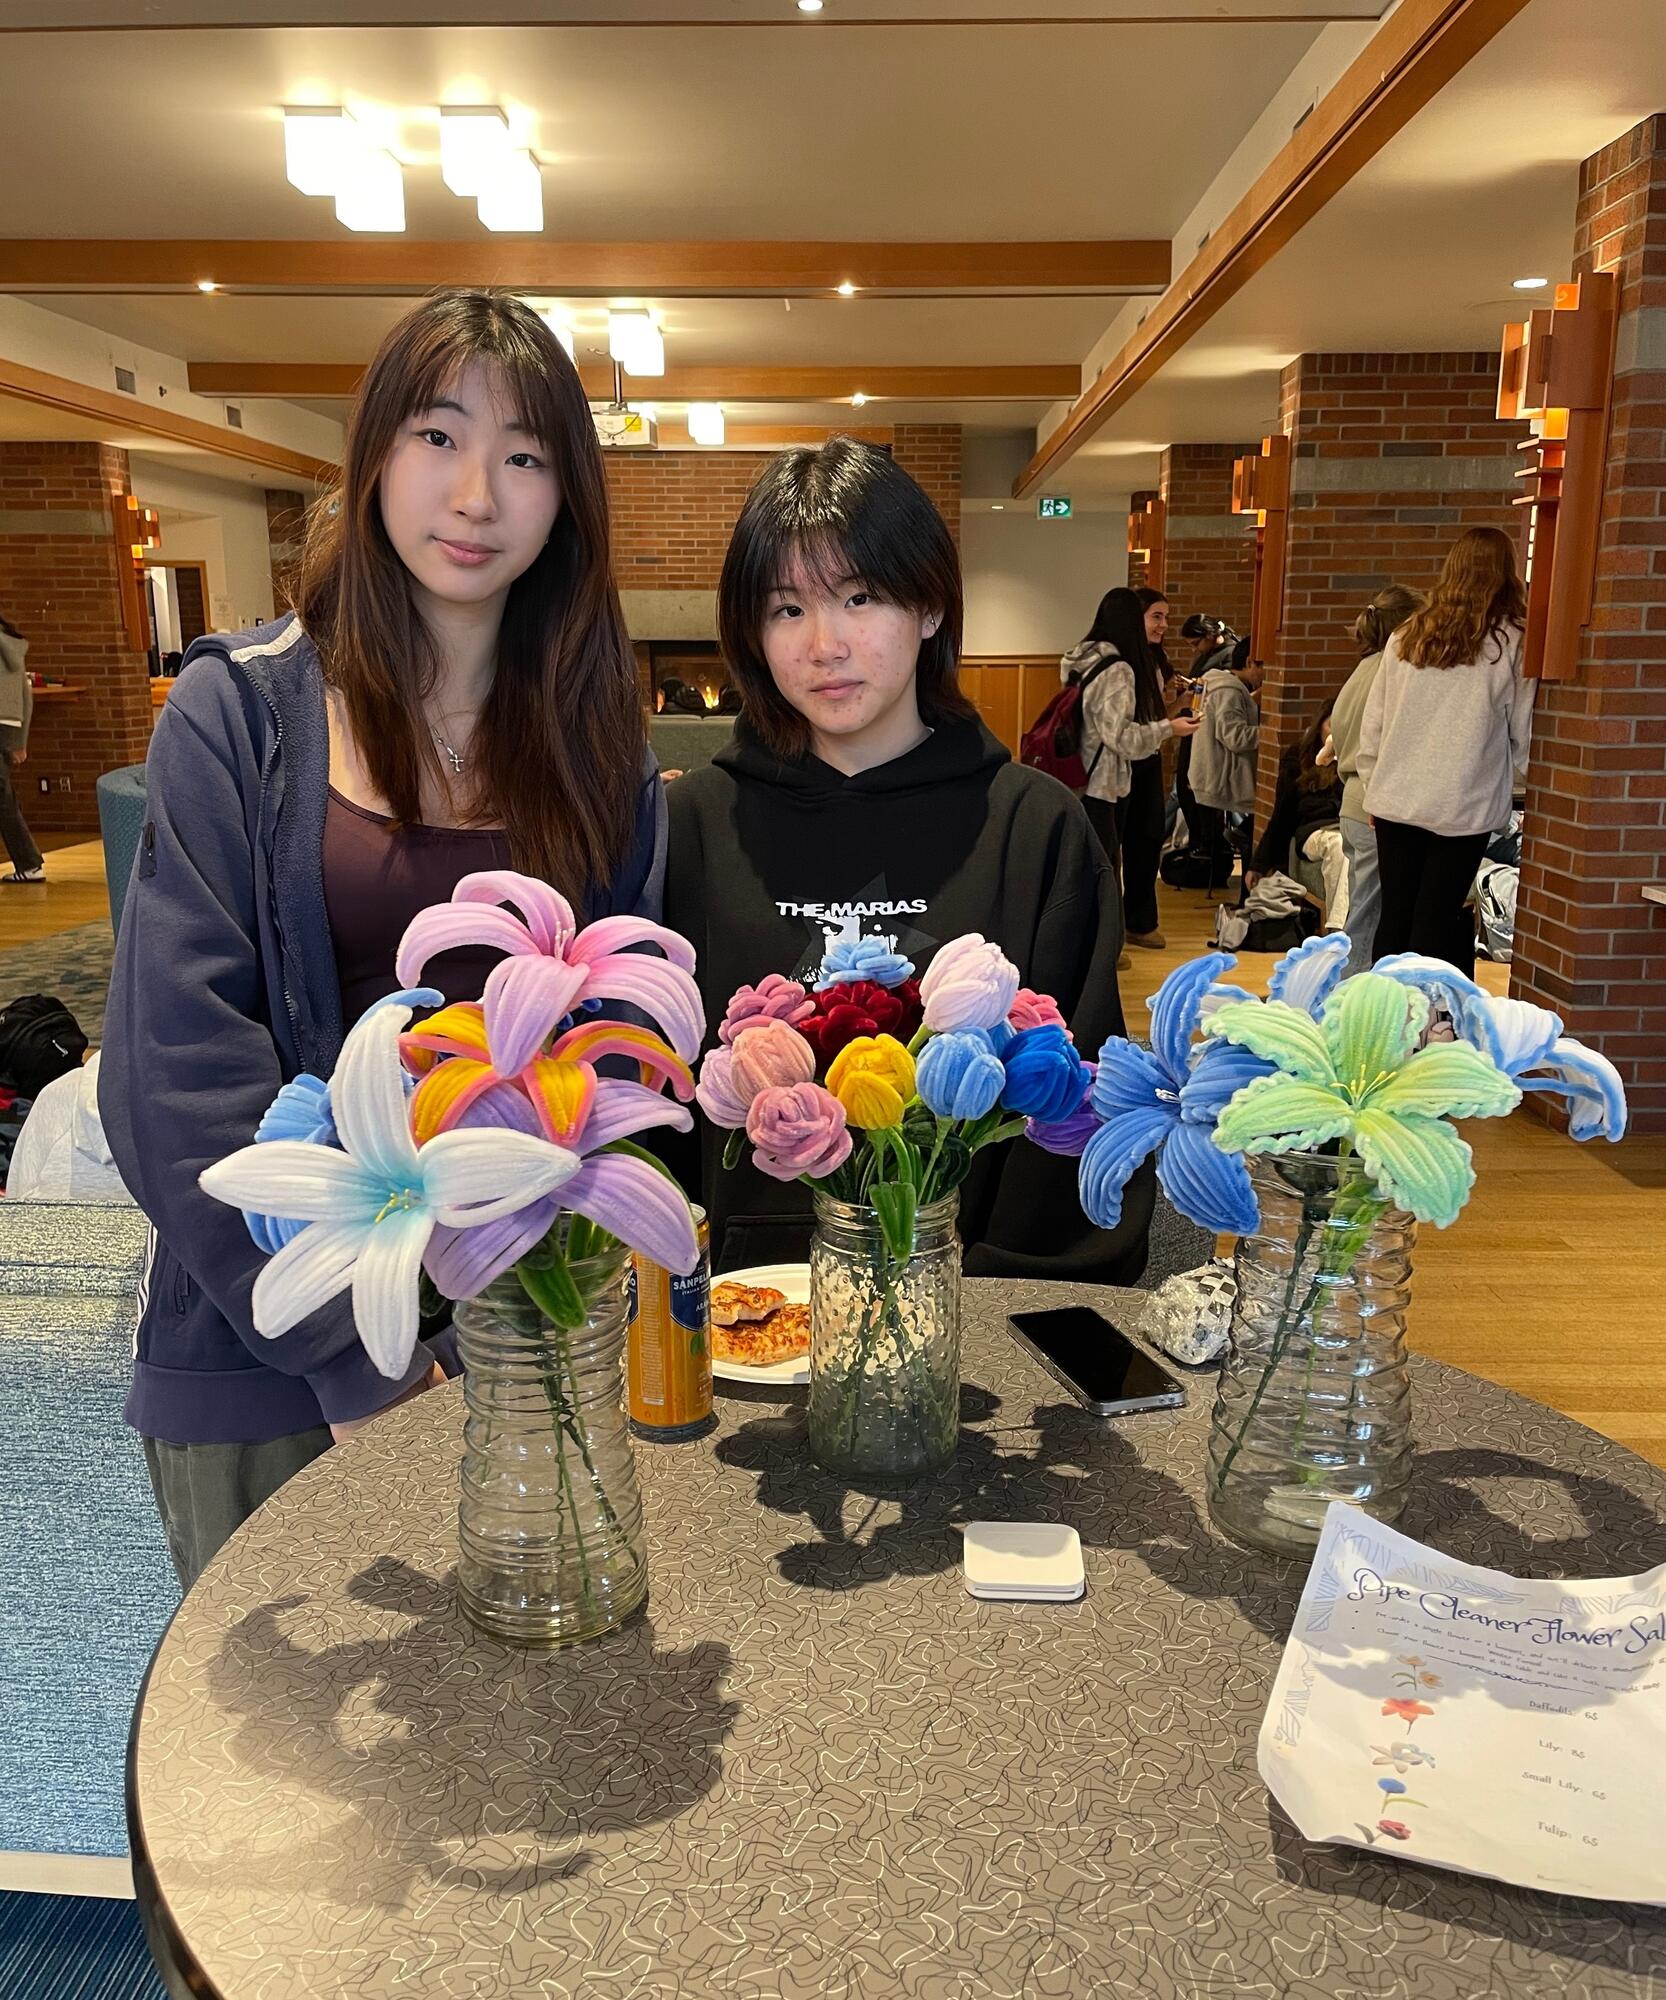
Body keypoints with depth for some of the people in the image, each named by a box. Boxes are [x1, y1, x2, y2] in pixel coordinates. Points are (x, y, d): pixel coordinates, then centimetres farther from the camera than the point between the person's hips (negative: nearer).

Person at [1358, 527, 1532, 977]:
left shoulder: (1406, 637, 3)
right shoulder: (1511, 644, -7)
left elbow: (1371, 724, 6)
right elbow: (1522, 736, -2)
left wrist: (1375, 783, 16)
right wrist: (1508, 778, 16)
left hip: (1396, 801, 3)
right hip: (1464, 807, -3)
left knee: (1395, 916, 11)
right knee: (1435, 923, 4)